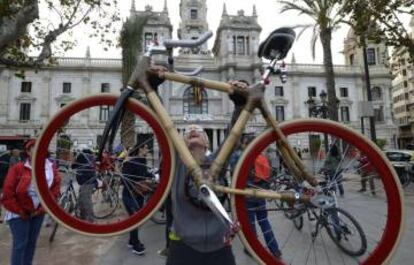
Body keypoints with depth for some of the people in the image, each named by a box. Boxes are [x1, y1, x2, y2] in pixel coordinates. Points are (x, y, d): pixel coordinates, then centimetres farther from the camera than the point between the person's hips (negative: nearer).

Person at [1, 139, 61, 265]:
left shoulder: (51, 168, -8)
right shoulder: (18, 168, -19)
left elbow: (56, 187, -1)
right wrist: (20, 211, -11)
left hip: (38, 211, 4)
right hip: (19, 213, -4)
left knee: (32, 242, 15)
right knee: (20, 244, -1)